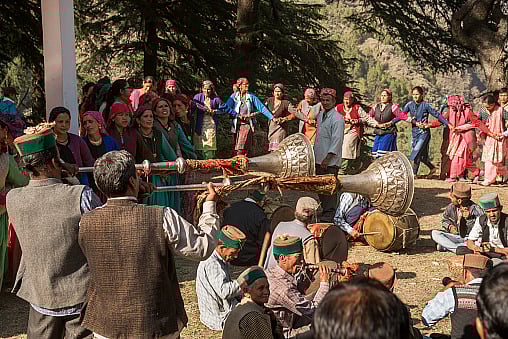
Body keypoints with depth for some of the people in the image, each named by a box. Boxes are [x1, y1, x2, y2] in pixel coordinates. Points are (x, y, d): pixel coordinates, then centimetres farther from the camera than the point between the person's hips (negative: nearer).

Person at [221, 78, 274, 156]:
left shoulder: (251, 96, 4)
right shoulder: (234, 96, 4)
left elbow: (262, 107, 2)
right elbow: (226, 107, -7)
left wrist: (272, 117, -5)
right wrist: (237, 115, -14)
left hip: (247, 124, -2)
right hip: (237, 125, 2)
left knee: (241, 147, -14)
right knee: (235, 146, 2)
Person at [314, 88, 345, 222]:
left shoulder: (337, 119, -12)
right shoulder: (320, 116, 14)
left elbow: (337, 141, -17)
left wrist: (327, 158, -20)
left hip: (331, 161, -8)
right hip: (319, 159, 8)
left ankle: (329, 215, 0)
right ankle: (324, 210, 24)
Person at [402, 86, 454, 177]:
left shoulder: (426, 105, -7)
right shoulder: (409, 104, 5)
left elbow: (437, 115, -7)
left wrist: (448, 124, -10)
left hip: (424, 132, -5)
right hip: (414, 132, 5)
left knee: (417, 152, -14)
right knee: (422, 154, 12)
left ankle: (414, 173, -7)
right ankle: (432, 168, 33)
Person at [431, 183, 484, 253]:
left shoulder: (475, 209, -14)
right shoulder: (451, 207, 0)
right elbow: (444, 219, 17)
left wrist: (469, 218, -28)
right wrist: (449, 226, -4)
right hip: (455, 236, 5)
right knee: (434, 233, -16)